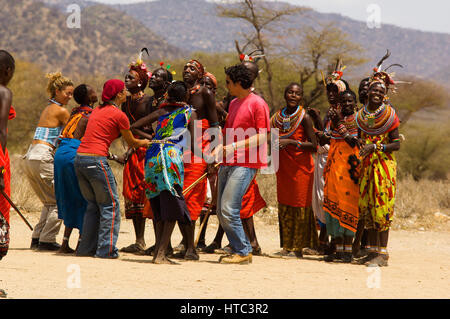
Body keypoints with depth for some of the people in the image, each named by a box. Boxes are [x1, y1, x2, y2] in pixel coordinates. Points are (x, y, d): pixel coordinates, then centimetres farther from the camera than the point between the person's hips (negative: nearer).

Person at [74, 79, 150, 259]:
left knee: (93, 204, 18)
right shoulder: (118, 115, -4)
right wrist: (145, 143, 28)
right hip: (96, 160, -8)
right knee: (111, 205, 2)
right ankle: (106, 249, 0)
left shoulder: (97, 111, 18)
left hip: (79, 158, 8)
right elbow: (131, 143, 8)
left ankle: (87, 248, 18)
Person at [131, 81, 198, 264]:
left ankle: (158, 251, 8)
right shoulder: (190, 113, 8)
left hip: (152, 156, 5)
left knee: (160, 208, 12)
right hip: (171, 156, -5)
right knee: (172, 207, -2)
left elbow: (134, 128, 20)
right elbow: (194, 144, 3)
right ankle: (161, 254, -10)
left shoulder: (161, 111, 19)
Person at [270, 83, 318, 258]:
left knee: (299, 206, -2)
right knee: (284, 206, 8)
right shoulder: (279, 116, 7)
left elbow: (313, 145, -14)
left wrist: (290, 142, -23)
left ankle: (297, 248, 2)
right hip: (283, 166, 6)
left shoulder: (304, 117, -9)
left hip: (300, 167, -6)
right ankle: (286, 246, 14)